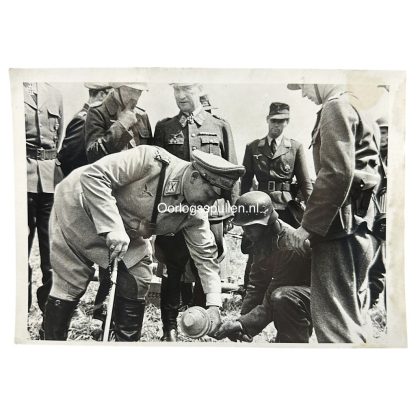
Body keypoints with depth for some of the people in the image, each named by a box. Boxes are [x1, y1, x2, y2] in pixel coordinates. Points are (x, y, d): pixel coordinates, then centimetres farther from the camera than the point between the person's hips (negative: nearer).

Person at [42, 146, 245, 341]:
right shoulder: (153, 160, -33)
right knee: (69, 286, 0)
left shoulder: (195, 215, -14)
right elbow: (93, 175, -33)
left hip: (126, 232, 6)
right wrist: (112, 227, -39)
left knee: (136, 286, 0)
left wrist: (213, 304, -16)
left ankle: (127, 339, 21)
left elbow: (205, 254, -7)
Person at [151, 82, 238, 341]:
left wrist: (231, 211, 2)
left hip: (211, 213, 0)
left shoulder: (220, 127, 6)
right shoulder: (164, 128, 8)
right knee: (172, 271, 8)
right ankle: (170, 328, 26)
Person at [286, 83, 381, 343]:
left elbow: (336, 173, -20)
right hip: (358, 223, 10)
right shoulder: (353, 106, 22)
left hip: (339, 224, -10)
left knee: (334, 314, -5)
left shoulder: (336, 107, -7)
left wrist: (309, 224, -17)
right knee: (352, 309, 18)